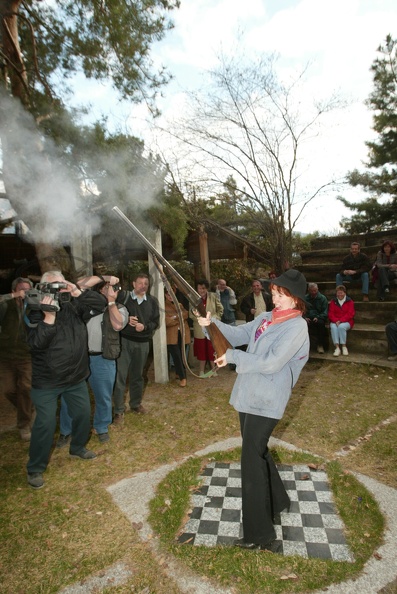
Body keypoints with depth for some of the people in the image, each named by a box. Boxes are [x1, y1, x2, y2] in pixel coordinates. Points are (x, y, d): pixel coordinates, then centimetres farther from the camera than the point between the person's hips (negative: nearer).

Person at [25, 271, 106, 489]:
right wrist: (49, 316, -33)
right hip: (46, 382, -5)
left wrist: (77, 292, -20)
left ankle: (78, 448, 43)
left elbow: (98, 303, -7)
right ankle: (35, 468, 21)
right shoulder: (36, 313, -12)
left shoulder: (74, 307, 0)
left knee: (83, 414, 17)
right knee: (45, 424, 0)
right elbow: (36, 343, -24)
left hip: (76, 378, 5)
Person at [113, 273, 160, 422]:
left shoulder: (152, 301, 5)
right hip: (124, 340, -2)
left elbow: (156, 322, 3)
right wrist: (126, 319, -20)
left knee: (137, 375, 16)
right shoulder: (123, 296, -3)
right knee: (120, 375, -3)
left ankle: (136, 404, 33)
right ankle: (119, 410, 8)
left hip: (142, 343, 3)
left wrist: (144, 327, -15)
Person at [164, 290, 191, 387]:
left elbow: (186, 314, 1)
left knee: (181, 356, 12)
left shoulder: (179, 304, 18)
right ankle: (182, 377, -4)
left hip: (182, 334, 5)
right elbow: (166, 321, -12)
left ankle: (179, 373, 30)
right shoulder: (163, 306, 0)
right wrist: (180, 318, -6)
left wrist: (175, 317, -14)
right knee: (176, 356, -8)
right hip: (171, 335, -5)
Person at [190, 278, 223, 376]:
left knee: (212, 350, 7)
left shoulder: (213, 297, 0)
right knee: (201, 350, 6)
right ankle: (201, 371, 20)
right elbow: (191, 314, -3)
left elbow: (220, 309, 9)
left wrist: (215, 318, -1)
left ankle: (213, 369, 24)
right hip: (200, 330, -1)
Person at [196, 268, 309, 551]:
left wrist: (232, 357, -19)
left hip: (266, 401, -8)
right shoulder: (265, 318, 8)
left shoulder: (296, 326, -17)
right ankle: (276, 501, 46)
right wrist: (212, 324, -11)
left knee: (252, 460, -3)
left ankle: (260, 535, 13)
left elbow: (271, 364, -24)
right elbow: (238, 334, 5)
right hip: (248, 395, 8)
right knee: (257, 451, 23)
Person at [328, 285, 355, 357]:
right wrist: (336, 320, -15)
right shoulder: (333, 301, 11)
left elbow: (350, 314, -6)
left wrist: (340, 320, -18)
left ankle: (344, 346, -22)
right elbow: (330, 313, 4)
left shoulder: (349, 301, 4)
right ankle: (337, 347, -35)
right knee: (333, 327, -32)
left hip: (346, 322, -2)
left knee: (341, 326, -35)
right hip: (335, 322, 2)